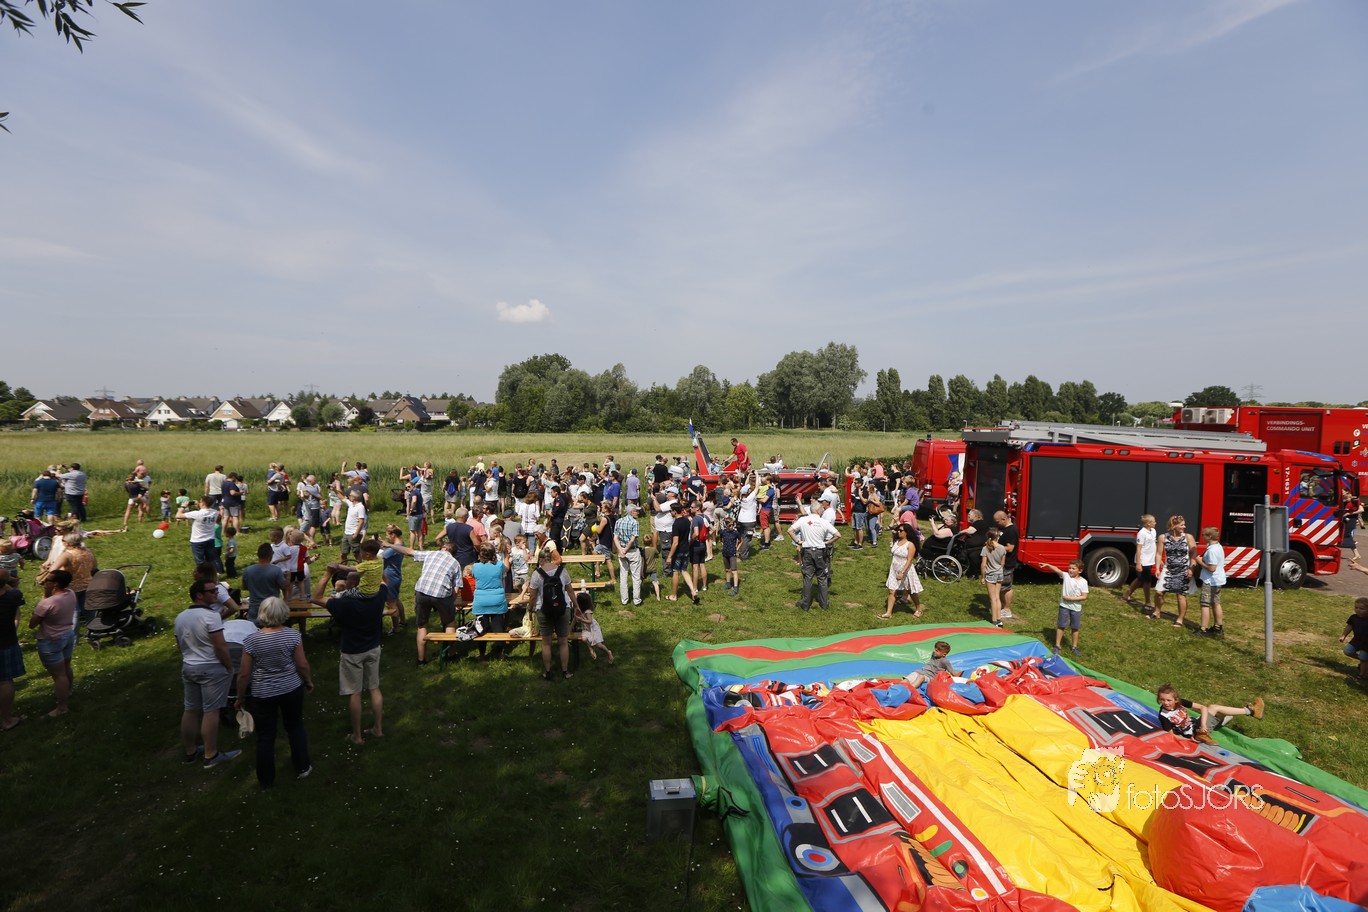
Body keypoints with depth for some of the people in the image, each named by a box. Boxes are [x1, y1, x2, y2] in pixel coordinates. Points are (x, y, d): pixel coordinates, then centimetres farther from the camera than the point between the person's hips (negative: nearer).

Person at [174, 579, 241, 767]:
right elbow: (220, 646, -21)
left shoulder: (180, 617, 7)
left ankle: (190, 751, 28)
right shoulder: (211, 616, -20)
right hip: (212, 669, -8)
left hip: (188, 667, 8)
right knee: (210, 711, -2)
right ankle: (211, 756, 4)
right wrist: (230, 666, -8)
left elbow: (180, 644, 17)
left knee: (190, 710, 16)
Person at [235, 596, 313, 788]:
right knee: (295, 727, 20)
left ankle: (266, 779, 24)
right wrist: (309, 682, 8)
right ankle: (302, 767, 29)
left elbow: (244, 674, -8)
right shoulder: (293, 635, -14)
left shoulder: (252, 640, -13)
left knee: (265, 736, 12)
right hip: (291, 689, 1)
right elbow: (302, 665, -10)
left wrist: (240, 697, 7)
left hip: (263, 694, 0)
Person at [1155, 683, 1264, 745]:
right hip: (1193, 734, -6)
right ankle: (1249, 711, 0)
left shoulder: (1179, 702, -9)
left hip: (1196, 724, 6)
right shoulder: (1164, 716, -23)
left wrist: (1203, 724, -20)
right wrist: (1190, 739, -22)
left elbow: (1202, 707, -8)